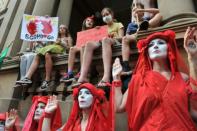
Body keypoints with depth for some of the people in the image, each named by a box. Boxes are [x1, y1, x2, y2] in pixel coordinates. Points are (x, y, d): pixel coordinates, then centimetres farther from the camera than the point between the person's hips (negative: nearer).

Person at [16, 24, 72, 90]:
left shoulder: (68, 38, 25)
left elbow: (70, 47, 8)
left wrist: (60, 43, -1)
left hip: (60, 49, -6)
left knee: (47, 54, -39)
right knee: (37, 56, -23)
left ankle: (47, 80, -42)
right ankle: (27, 77, -35)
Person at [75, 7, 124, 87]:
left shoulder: (118, 24, 21)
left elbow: (121, 37, 3)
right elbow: (101, 38, 20)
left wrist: (112, 37, -14)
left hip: (115, 43, -4)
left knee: (105, 39, -39)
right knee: (89, 44, -27)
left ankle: (106, 77, -58)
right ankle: (83, 77, -43)